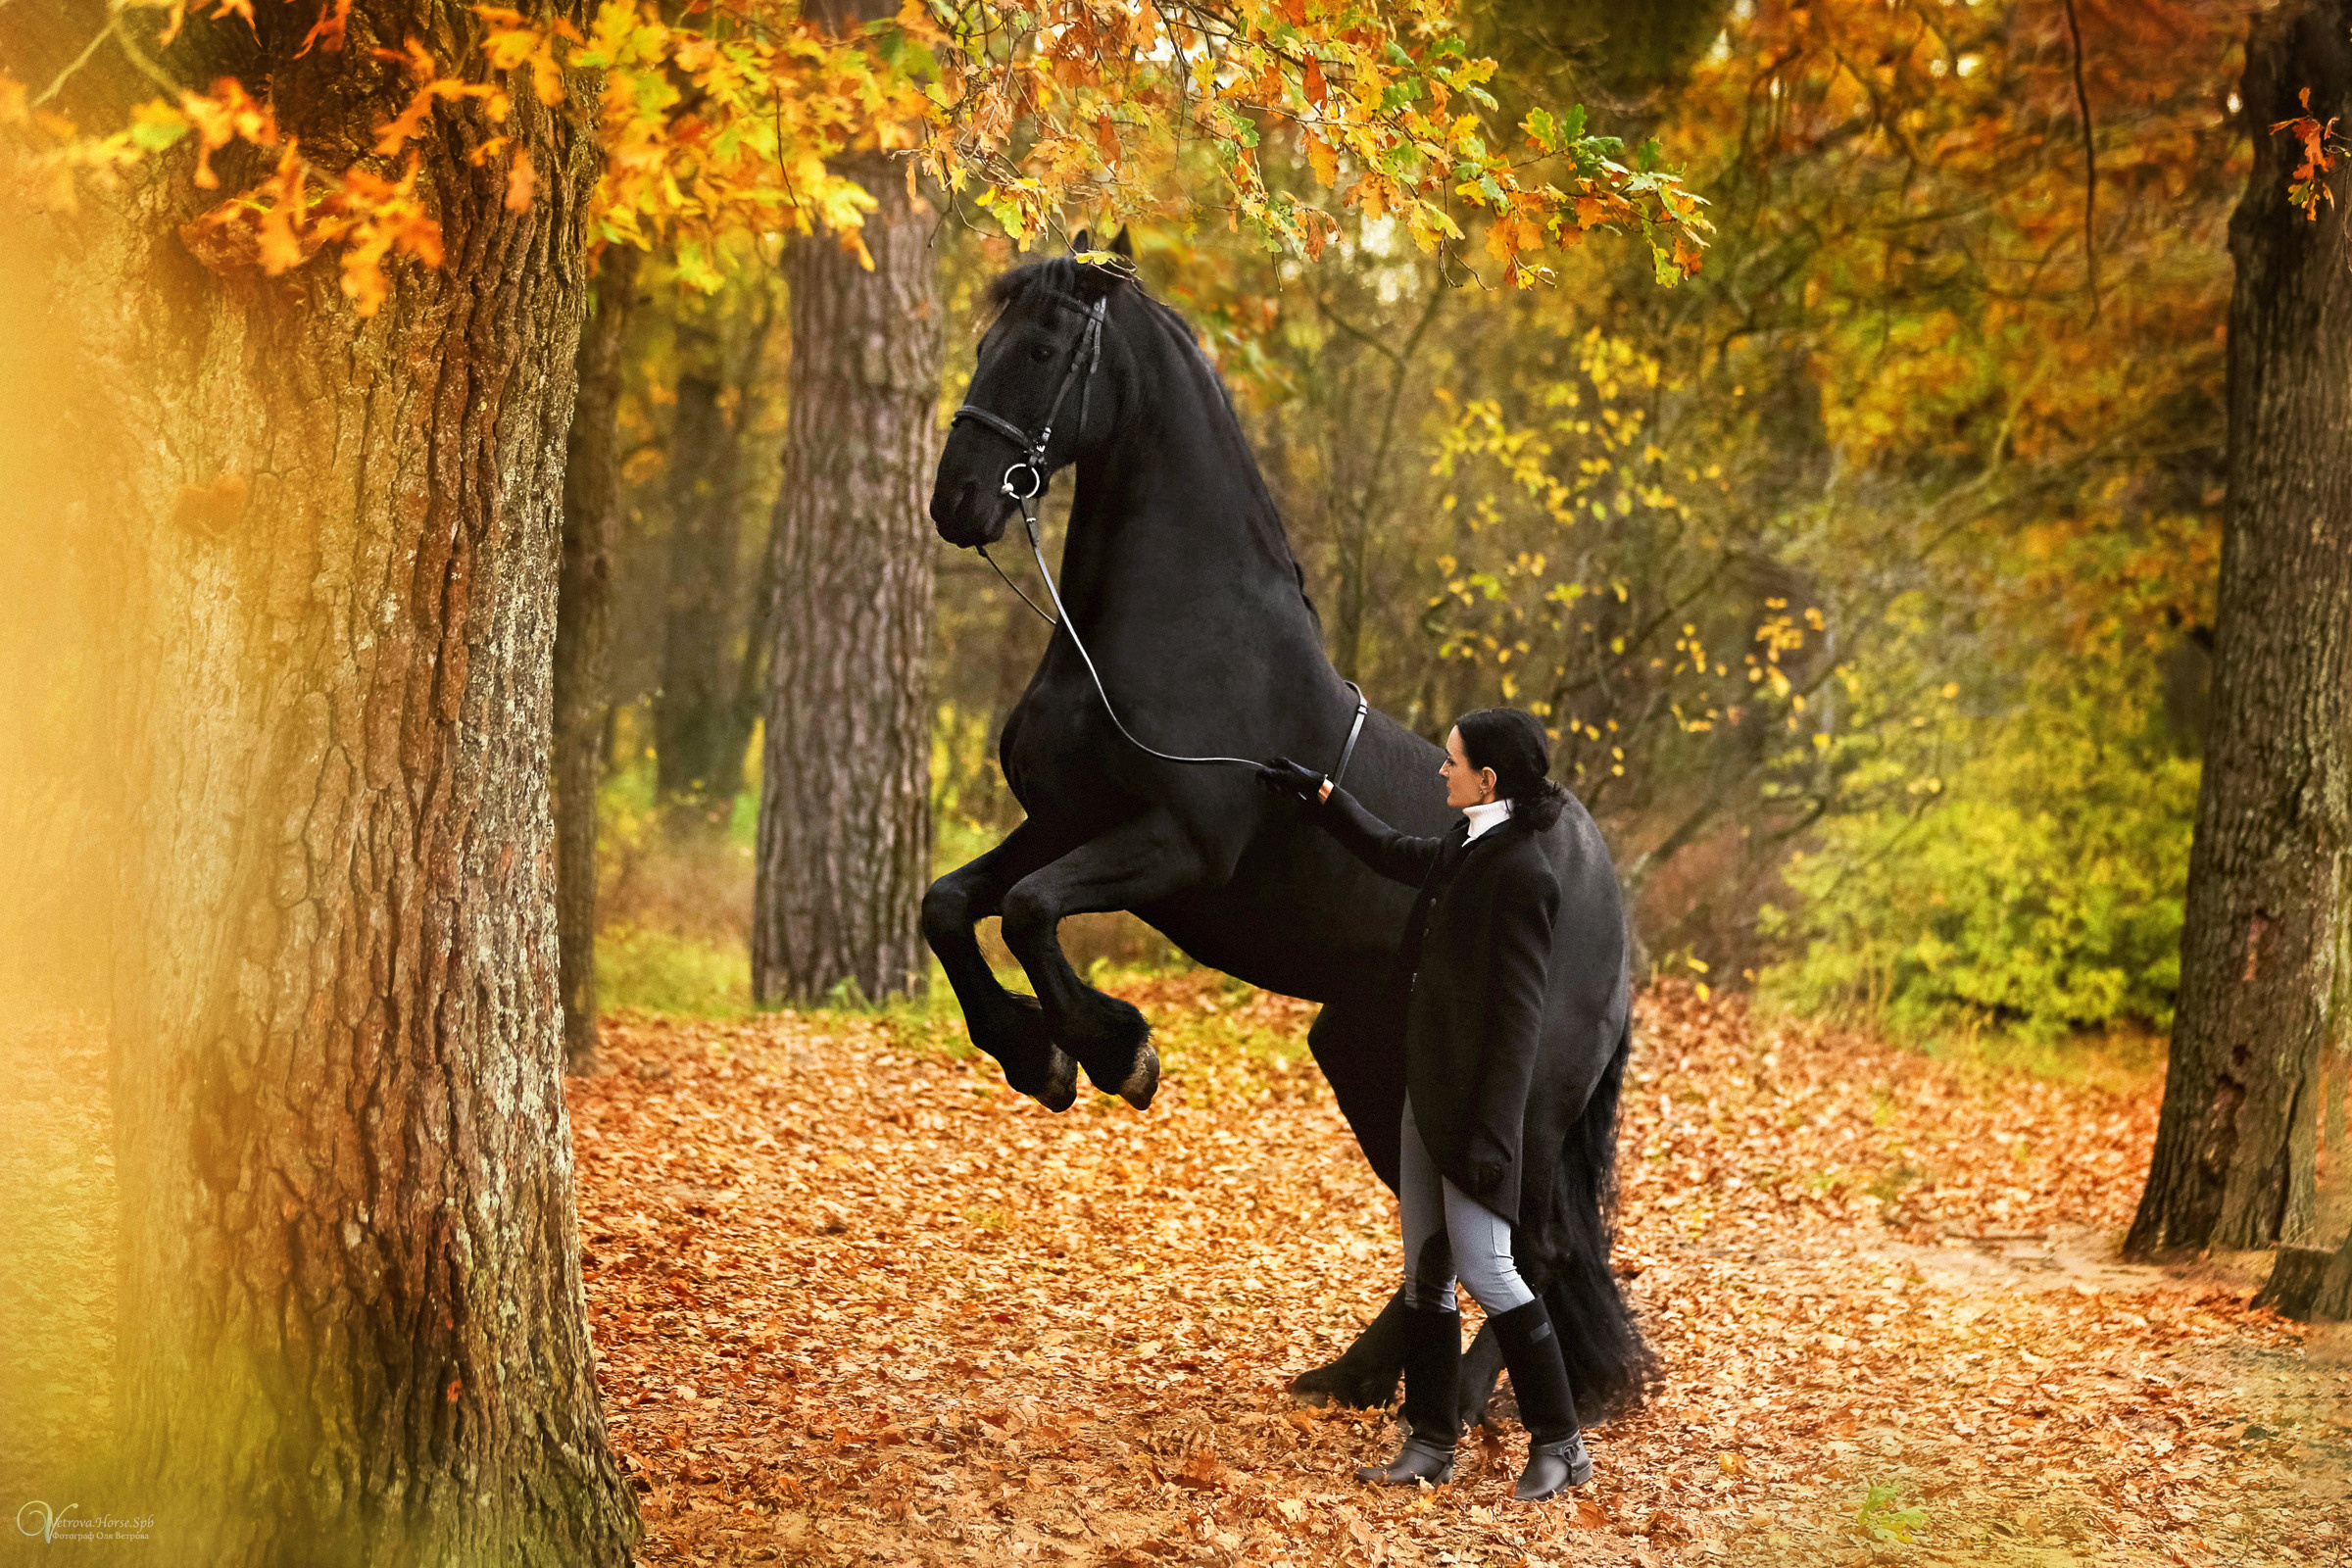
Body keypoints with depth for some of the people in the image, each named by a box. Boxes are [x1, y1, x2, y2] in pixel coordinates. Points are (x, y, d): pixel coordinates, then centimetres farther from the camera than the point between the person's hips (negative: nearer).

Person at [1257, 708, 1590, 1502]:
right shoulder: (1464, 847, 9)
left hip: (1474, 1100, -9)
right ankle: (1430, 1445, 17)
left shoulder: (1519, 872, -18)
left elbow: (1518, 1015, -19)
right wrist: (1316, 792, 39)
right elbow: (1395, 853, 33)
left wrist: (1492, 1132, -21)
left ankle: (1559, 1444, 4)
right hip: (1427, 1089, 9)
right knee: (1424, 1271, 11)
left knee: (1483, 1267, -7)